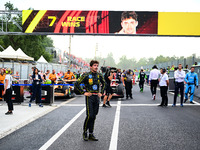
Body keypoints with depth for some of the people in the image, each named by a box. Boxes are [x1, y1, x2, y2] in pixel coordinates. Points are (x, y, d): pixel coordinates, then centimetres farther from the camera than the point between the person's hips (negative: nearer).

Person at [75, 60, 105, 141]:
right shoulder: (86, 75, -8)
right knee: (89, 115, -11)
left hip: (96, 97, 5)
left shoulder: (99, 75, 7)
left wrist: (101, 92, 12)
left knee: (93, 116, 7)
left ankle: (91, 134, 14)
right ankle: (85, 132, 9)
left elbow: (104, 84, 25)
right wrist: (83, 92, -9)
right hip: (89, 97, -5)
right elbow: (77, 84, -8)